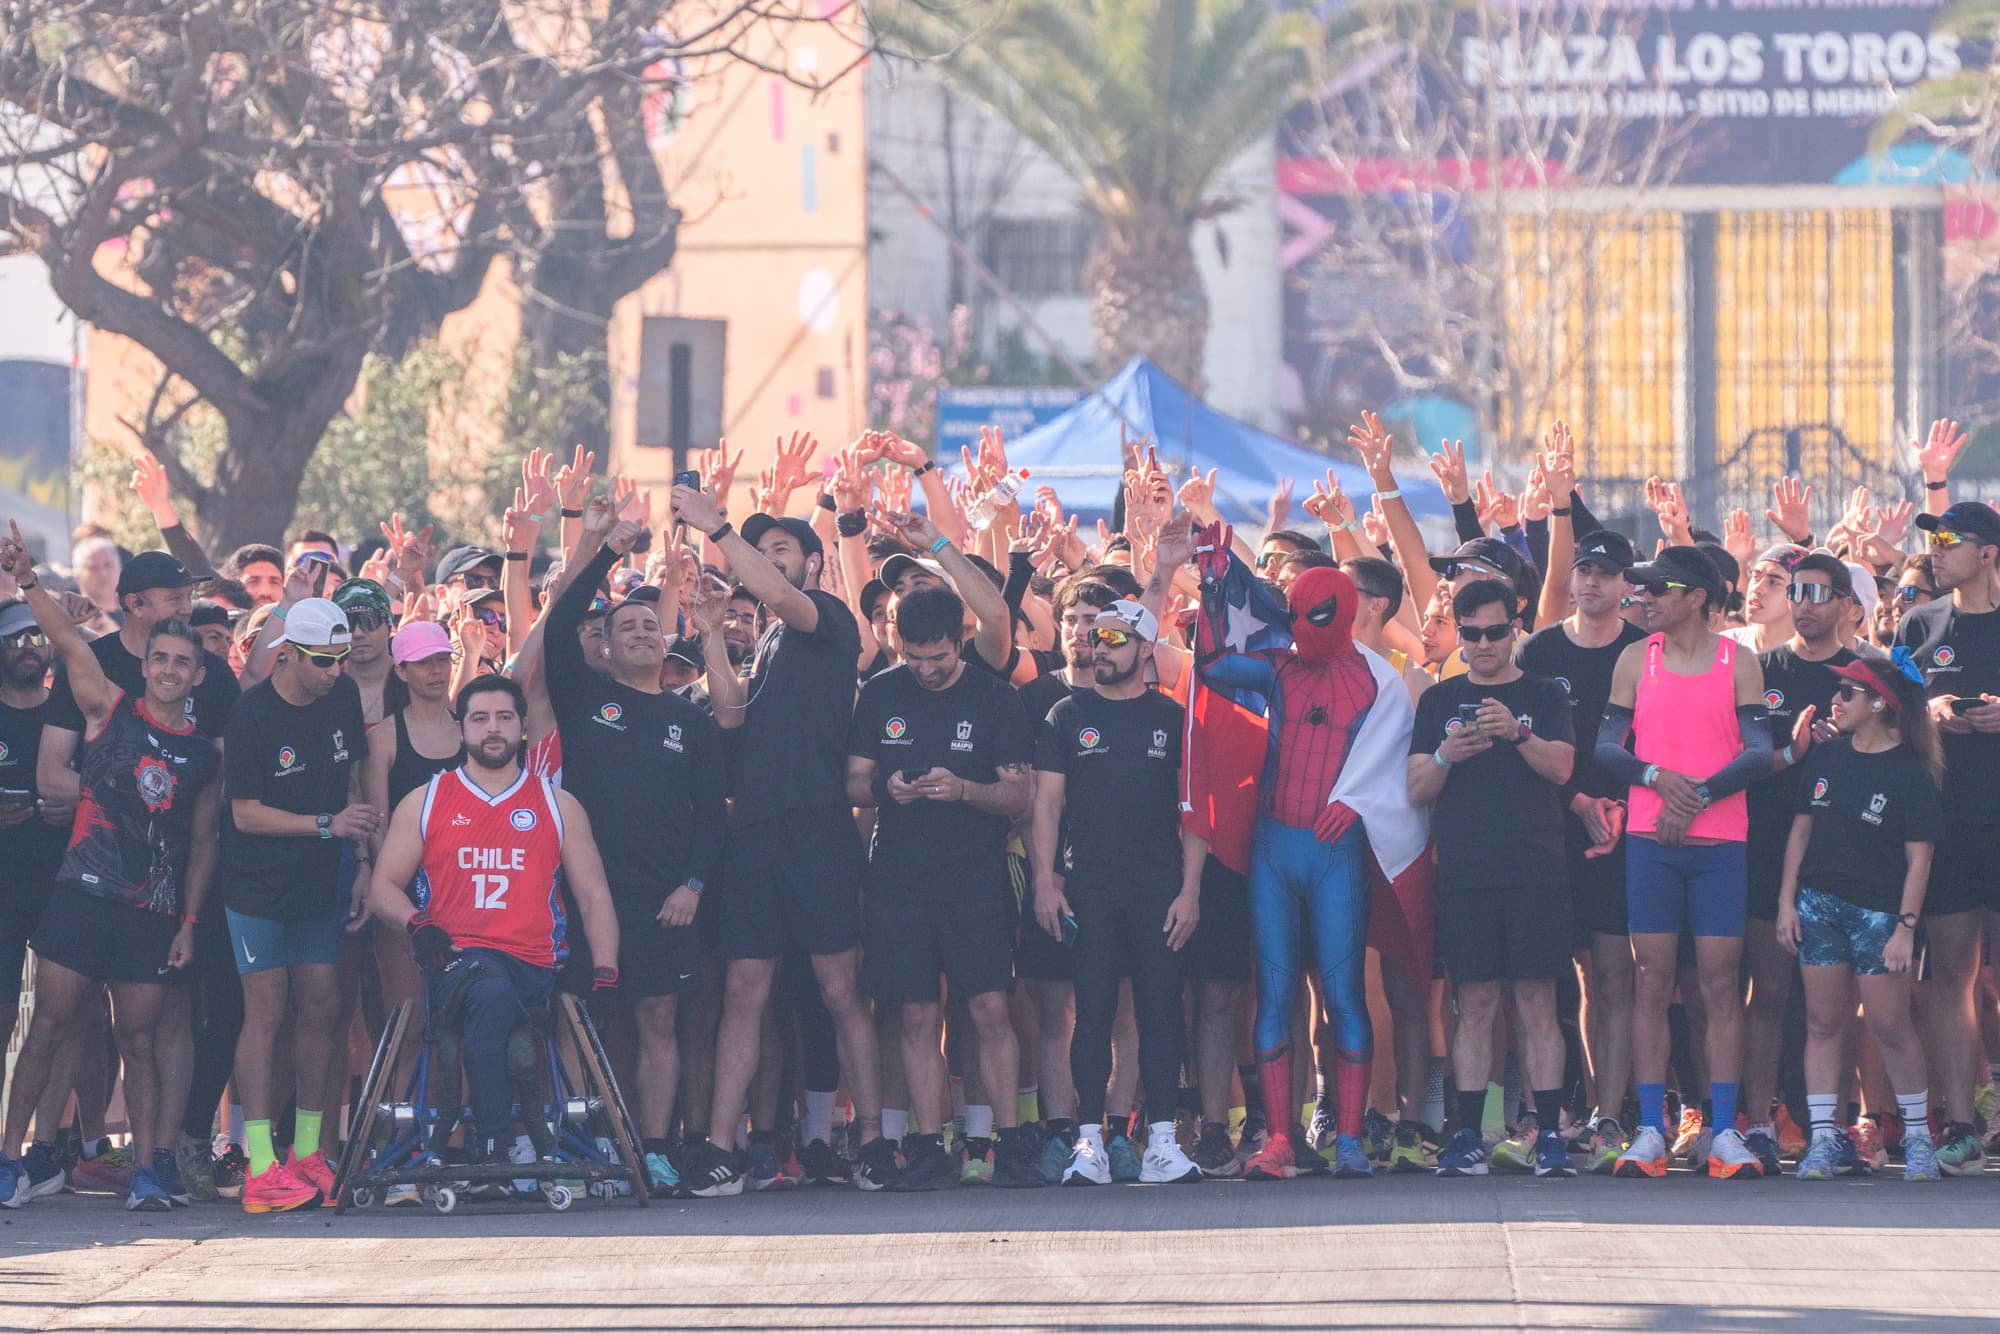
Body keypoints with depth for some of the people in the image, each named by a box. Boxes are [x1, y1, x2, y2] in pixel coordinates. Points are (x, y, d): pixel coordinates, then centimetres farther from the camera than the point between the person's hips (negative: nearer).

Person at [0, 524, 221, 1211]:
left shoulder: (203, 753, 9)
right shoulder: (109, 710, 3)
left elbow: (203, 842, 12)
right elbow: (69, 644, -10)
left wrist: (189, 921, 5)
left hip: (154, 910, 2)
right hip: (85, 891, -2)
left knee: (140, 1038, 4)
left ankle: (152, 1166, 5)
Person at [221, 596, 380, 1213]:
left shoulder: (344, 698, 3)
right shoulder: (252, 716, -15)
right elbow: (246, 814, -16)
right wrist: (327, 825, -21)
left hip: (320, 883, 6)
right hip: (259, 885, -6)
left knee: (321, 1008, 4)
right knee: (266, 1011, -9)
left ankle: (307, 1152, 13)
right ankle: (261, 1170, -11)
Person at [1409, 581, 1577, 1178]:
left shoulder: (1544, 696, 9)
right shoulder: (1440, 701, 14)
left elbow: (1561, 768, -5)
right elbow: (1417, 790, 8)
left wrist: (1518, 732, -24)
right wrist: (1445, 758, -13)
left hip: (1535, 871, -2)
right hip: (1464, 875, 2)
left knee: (1537, 1001, -5)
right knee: (1475, 1003, 0)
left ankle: (1549, 1135, -5)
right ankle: (1468, 1136, 1)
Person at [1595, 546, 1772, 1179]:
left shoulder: (1738, 661, 4)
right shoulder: (1636, 658, 9)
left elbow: (1759, 752, -3)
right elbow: (1606, 745, 5)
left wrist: (1699, 795, -14)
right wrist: (1657, 778, -12)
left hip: (1720, 841, -1)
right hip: (1650, 839, 1)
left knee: (1722, 983, -2)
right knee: (1652, 981, -1)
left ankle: (1725, 1133, 0)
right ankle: (1650, 1132, 1)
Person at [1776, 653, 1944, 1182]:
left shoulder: (1910, 772, -7)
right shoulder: (1826, 758, 8)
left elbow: (1919, 858, -8)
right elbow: (1802, 830, 13)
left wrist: (1906, 927, -13)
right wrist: (1787, 901, 7)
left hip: (1879, 910, -5)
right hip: (1818, 904, 5)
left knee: (1890, 1026, -3)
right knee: (1823, 1021, 3)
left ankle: (1918, 1134, 12)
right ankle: (1825, 1139, 6)